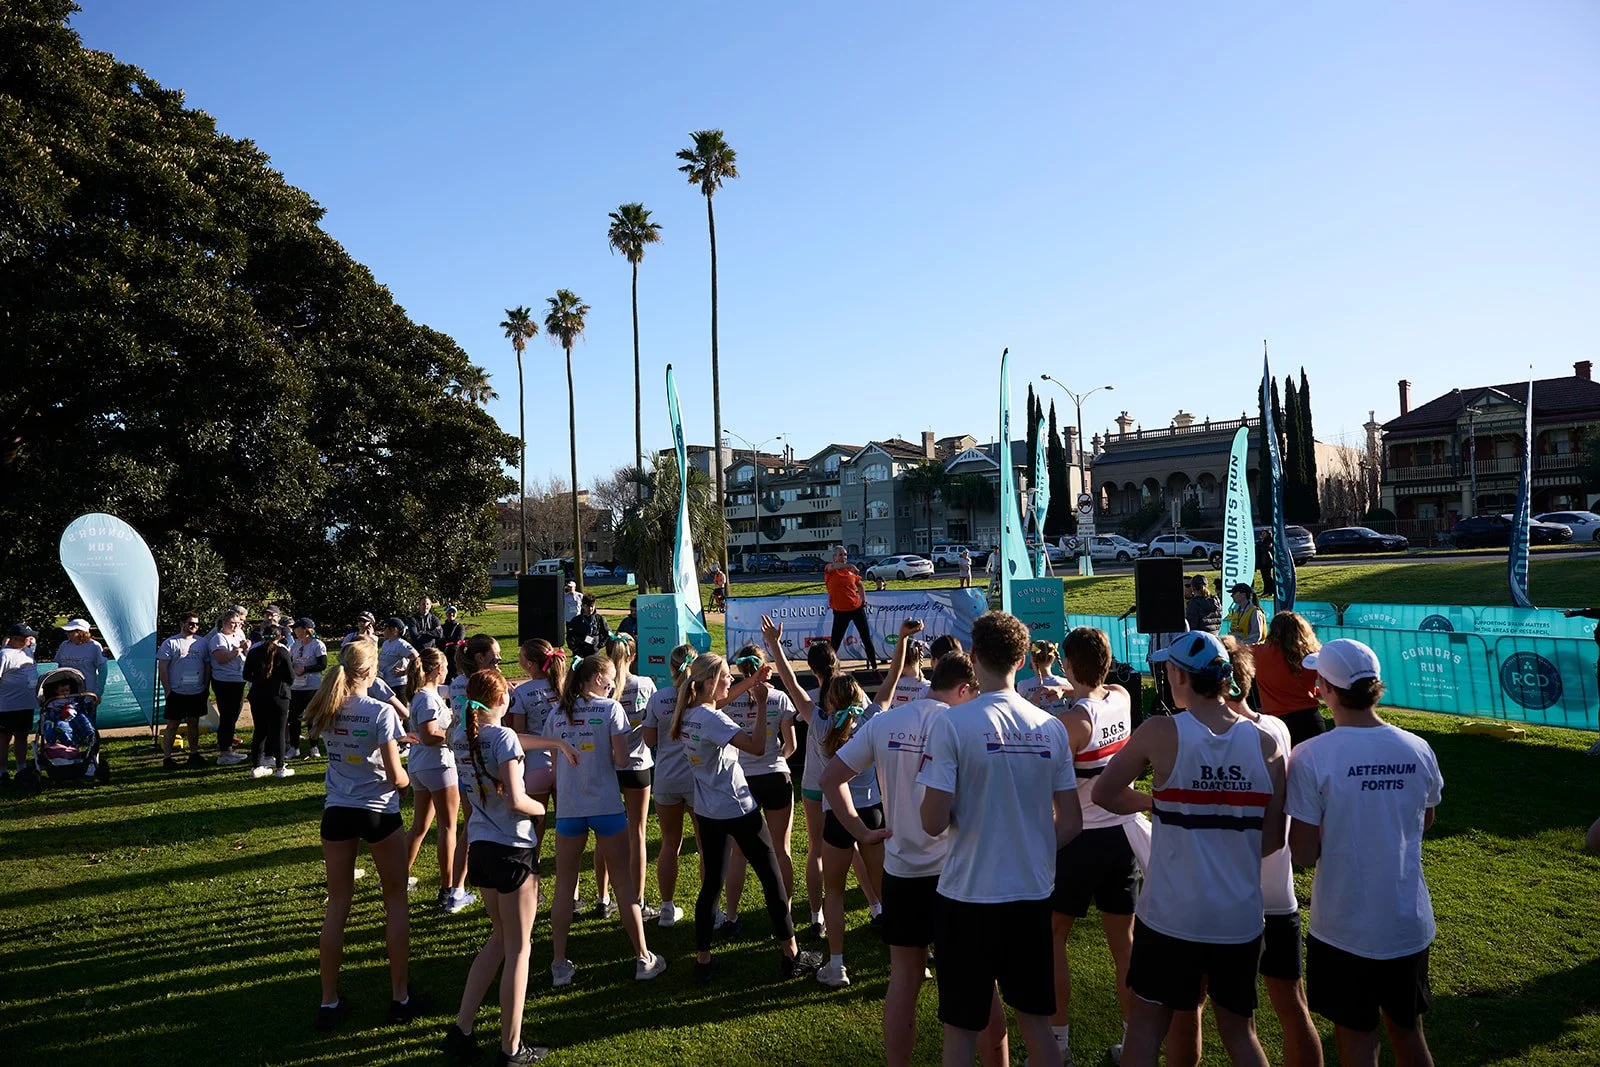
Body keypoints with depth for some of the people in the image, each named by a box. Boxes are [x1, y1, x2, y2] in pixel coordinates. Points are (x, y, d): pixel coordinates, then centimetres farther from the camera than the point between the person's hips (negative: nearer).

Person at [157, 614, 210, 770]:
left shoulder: (201, 642, 8)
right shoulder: (170, 643, -6)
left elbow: (207, 665, 14)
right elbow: (162, 669, -7)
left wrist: (206, 687, 9)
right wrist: (168, 691, -11)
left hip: (197, 693, 4)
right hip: (177, 693, -4)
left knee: (194, 724, 13)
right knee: (172, 725, 0)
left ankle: (194, 754, 23)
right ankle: (167, 758, 6)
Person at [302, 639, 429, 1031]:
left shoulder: (325, 711, -3)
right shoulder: (381, 712, -17)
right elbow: (396, 777, -17)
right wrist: (407, 779, 6)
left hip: (337, 811, 4)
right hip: (379, 812, -4)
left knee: (338, 904, 13)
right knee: (396, 901, 11)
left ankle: (329, 1003, 18)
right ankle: (400, 997, 17)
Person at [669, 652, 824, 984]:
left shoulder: (688, 714, 1)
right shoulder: (712, 719, -25)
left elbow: (721, 698, 21)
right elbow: (757, 747, -32)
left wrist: (752, 682, 16)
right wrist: (761, 705, -25)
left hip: (707, 812, 8)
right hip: (738, 810, -8)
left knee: (710, 883, 15)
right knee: (772, 879, 6)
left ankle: (702, 960, 18)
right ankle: (791, 955, 16)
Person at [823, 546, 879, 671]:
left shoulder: (851, 571, 6)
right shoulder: (829, 570, -5)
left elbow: (860, 585, 24)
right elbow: (834, 566, -31)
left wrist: (864, 599, 8)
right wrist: (849, 565, -48)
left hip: (857, 608, 3)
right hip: (840, 611, -3)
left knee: (867, 638, 6)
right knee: (835, 642, -1)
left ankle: (874, 665, 16)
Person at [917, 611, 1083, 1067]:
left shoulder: (952, 724, -15)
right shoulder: (1051, 727, -1)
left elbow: (934, 823, -17)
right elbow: (1071, 823, 3)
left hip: (967, 896, -4)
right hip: (1033, 894, 4)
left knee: (962, 1028, 10)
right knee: (1035, 1019, 18)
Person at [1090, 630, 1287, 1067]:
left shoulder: (1160, 732, -12)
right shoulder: (1267, 744, -4)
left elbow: (1102, 794, -2)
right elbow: (1272, 840, 1)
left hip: (1171, 915, -3)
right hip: (1240, 917, 3)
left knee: (1146, 1029, 12)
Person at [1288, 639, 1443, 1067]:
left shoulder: (1312, 756, -20)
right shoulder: (1418, 750, -6)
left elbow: (1304, 854, -16)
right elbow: (1425, 821, 13)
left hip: (1344, 929, -4)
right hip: (1409, 924, 4)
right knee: (1408, 1032, 22)